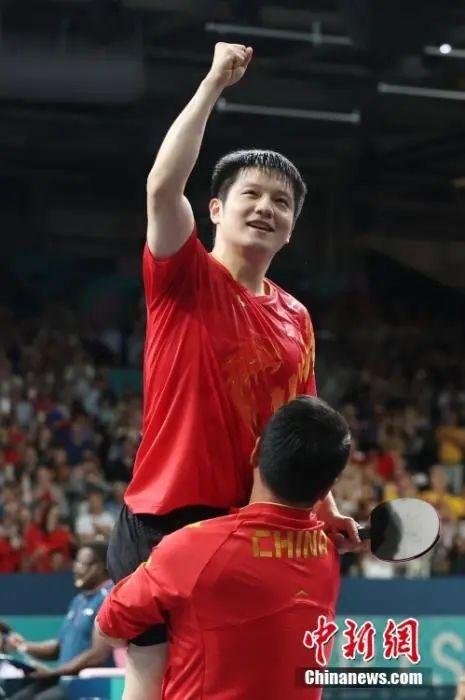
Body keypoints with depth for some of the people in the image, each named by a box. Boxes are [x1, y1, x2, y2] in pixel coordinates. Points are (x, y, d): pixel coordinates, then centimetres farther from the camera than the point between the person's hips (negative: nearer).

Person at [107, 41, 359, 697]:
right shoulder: (186, 279, -2)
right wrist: (214, 83, -15)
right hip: (164, 520, -5)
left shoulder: (296, 319, 14)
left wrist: (328, 510, 10)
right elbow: (162, 187, -19)